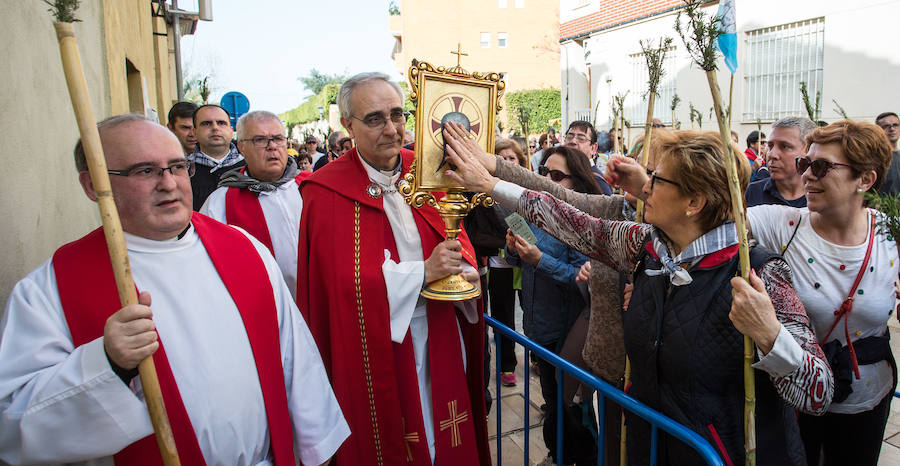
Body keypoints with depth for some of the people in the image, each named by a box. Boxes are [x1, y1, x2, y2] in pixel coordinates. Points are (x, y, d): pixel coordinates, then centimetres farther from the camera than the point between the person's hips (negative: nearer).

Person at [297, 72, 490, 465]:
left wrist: (463, 268, -14)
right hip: (377, 350, -4)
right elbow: (344, 281, -17)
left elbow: (458, 239, 8)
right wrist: (423, 273, -21)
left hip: (441, 341, 5)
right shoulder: (327, 192, -10)